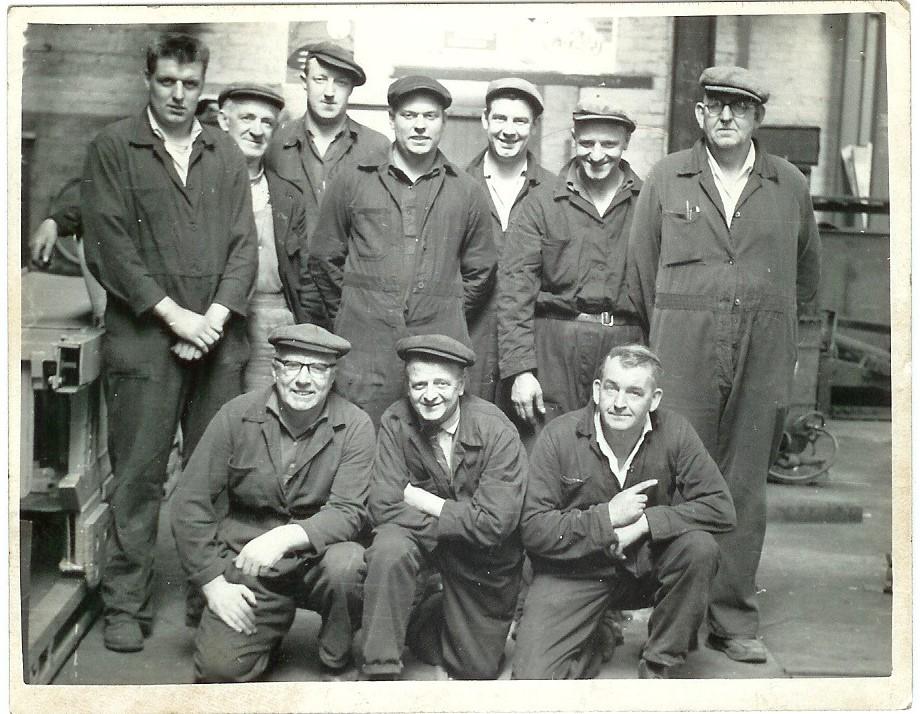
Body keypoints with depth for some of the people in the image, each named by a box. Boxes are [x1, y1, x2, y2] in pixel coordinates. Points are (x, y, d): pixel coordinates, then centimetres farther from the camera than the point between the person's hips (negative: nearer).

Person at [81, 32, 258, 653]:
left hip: (219, 339, 3)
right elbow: (108, 244, -4)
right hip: (143, 339, -3)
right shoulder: (113, 148, 4)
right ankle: (127, 606, 10)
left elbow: (244, 244, 8)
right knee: (138, 477, 0)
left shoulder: (226, 153, 14)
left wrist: (216, 317, -6)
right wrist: (174, 314, -11)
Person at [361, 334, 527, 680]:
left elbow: (493, 524, -27)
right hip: (420, 536, 0)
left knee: (478, 670, 8)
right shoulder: (395, 423, -15)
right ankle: (380, 670, -18)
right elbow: (384, 507, -20)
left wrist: (423, 501, -22)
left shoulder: (497, 431, -22)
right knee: (388, 549, -35)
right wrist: (455, 518, -27)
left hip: (484, 558, 0)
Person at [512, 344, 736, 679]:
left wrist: (643, 523, -23)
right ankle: (591, 639, 16)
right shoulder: (559, 437, -15)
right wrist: (606, 517, -23)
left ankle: (657, 666, -8)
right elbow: (532, 528, -15)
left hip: (647, 564, 2)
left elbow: (720, 507, -15)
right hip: (574, 571, -2)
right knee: (532, 680, -19)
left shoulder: (674, 432, -11)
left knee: (700, 547, -29)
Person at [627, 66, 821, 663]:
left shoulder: (791, 186, 10)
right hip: (683, 354, -1)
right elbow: (642, 268, 9)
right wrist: (665, 338, 9)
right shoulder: (667, 178, 7)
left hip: (764, 361, 2)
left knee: (746, 486, 5)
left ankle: (733, 619, 15)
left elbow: (806, 273, 20)